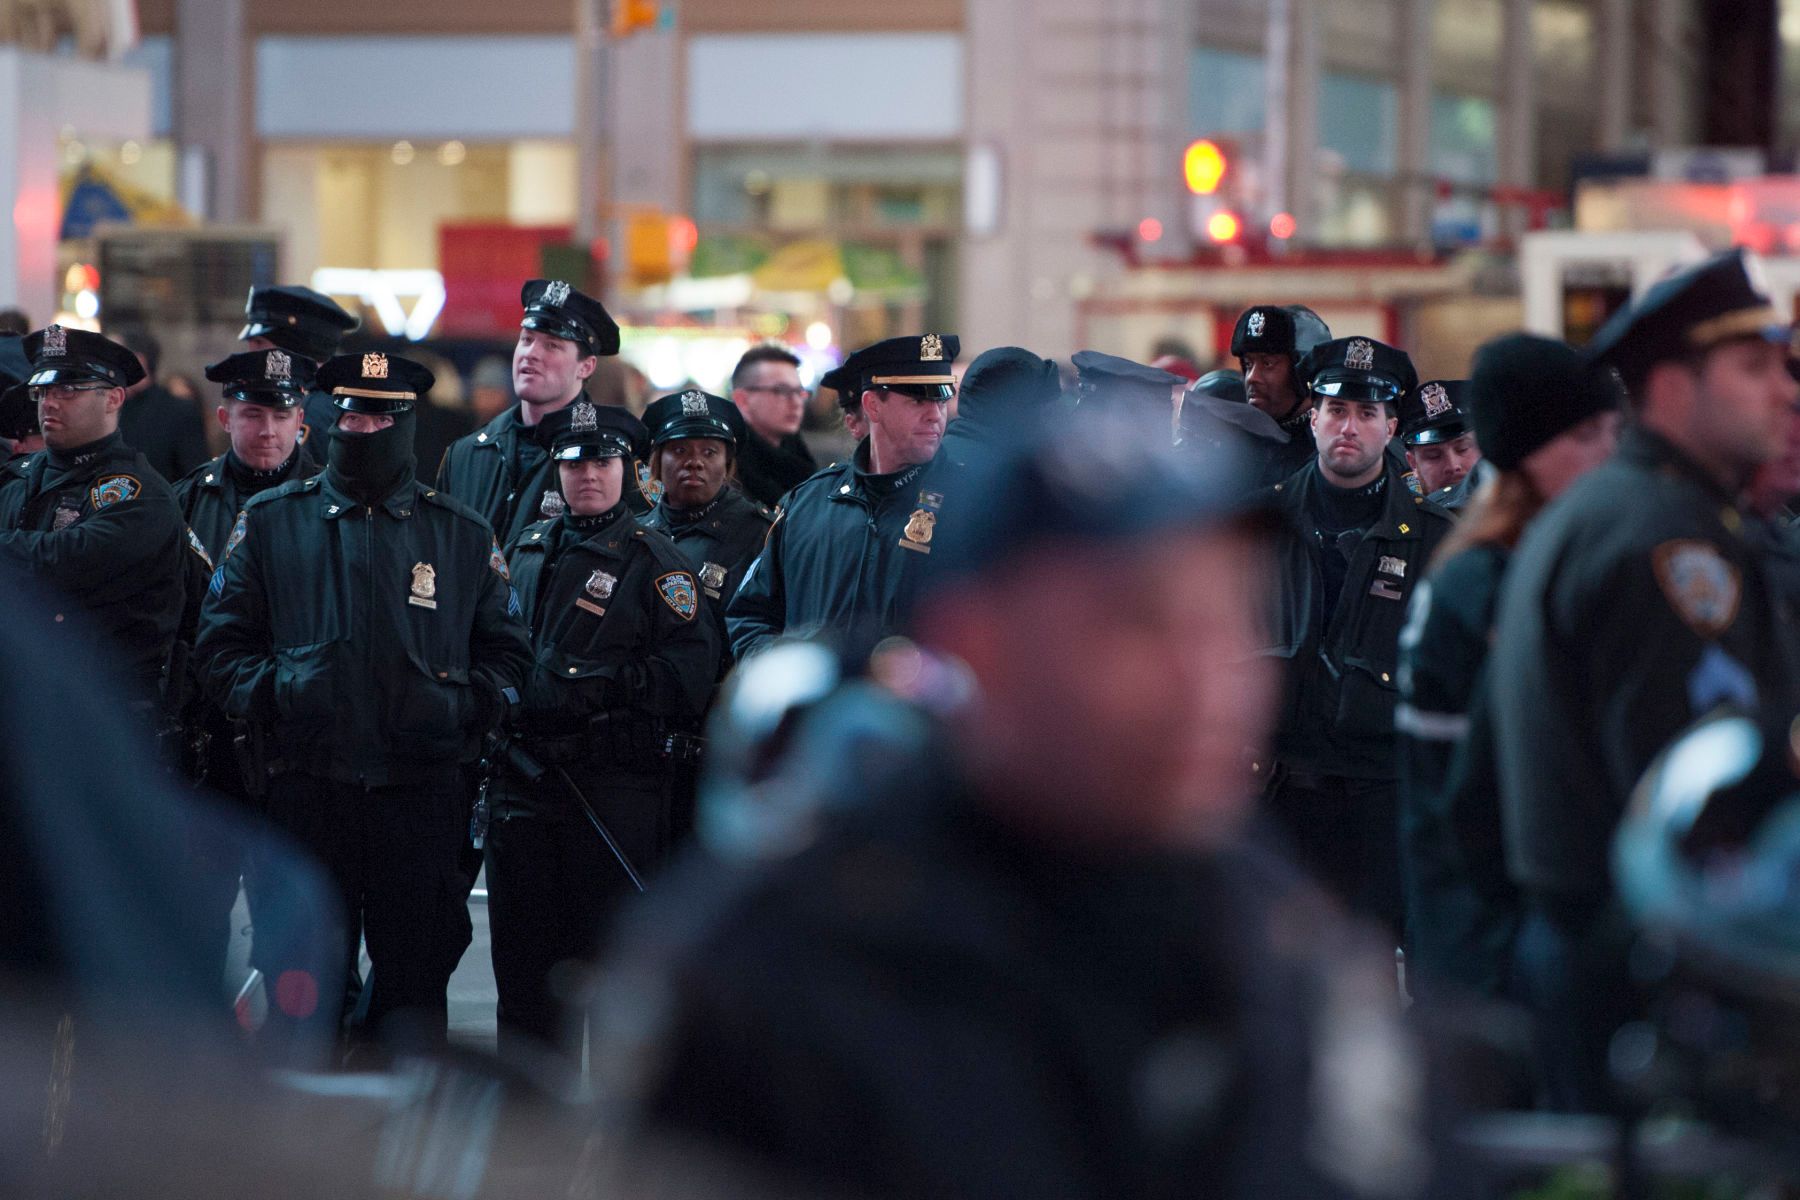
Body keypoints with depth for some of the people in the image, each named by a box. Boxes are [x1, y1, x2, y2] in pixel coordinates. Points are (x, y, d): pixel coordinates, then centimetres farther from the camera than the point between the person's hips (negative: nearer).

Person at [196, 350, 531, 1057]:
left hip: (421, 794, 1)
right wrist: (269, 694, -7)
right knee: (298, 990, -2)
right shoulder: (270, 522, 10)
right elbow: (222, 643, 10)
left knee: (415, 974, 4)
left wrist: (467, 707, -2)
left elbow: (507, 651, 15)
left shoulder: (464, 535, 12)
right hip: (306, 788, -1)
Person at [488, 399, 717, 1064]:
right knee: (524, 959, 10)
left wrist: (597, 684, -20)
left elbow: (691, 673, -12)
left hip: (615, 786, -6)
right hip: (525, 779, 6)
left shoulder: (654, 561, -2)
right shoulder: (526, 549, 16)